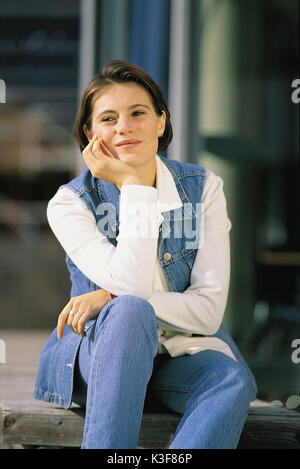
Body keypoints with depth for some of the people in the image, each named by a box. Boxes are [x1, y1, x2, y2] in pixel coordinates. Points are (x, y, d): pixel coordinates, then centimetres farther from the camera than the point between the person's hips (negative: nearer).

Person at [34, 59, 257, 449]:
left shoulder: (204, 189, 0)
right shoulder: (70, 203, -6)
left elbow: (209, 310, -8)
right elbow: (131, 288, -22)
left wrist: (112, 298, -18)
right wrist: (134, 185, -17)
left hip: (179, 358, 2)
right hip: (96, 355, -2)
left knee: (233, 379, -32)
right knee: (130, 311, -36)